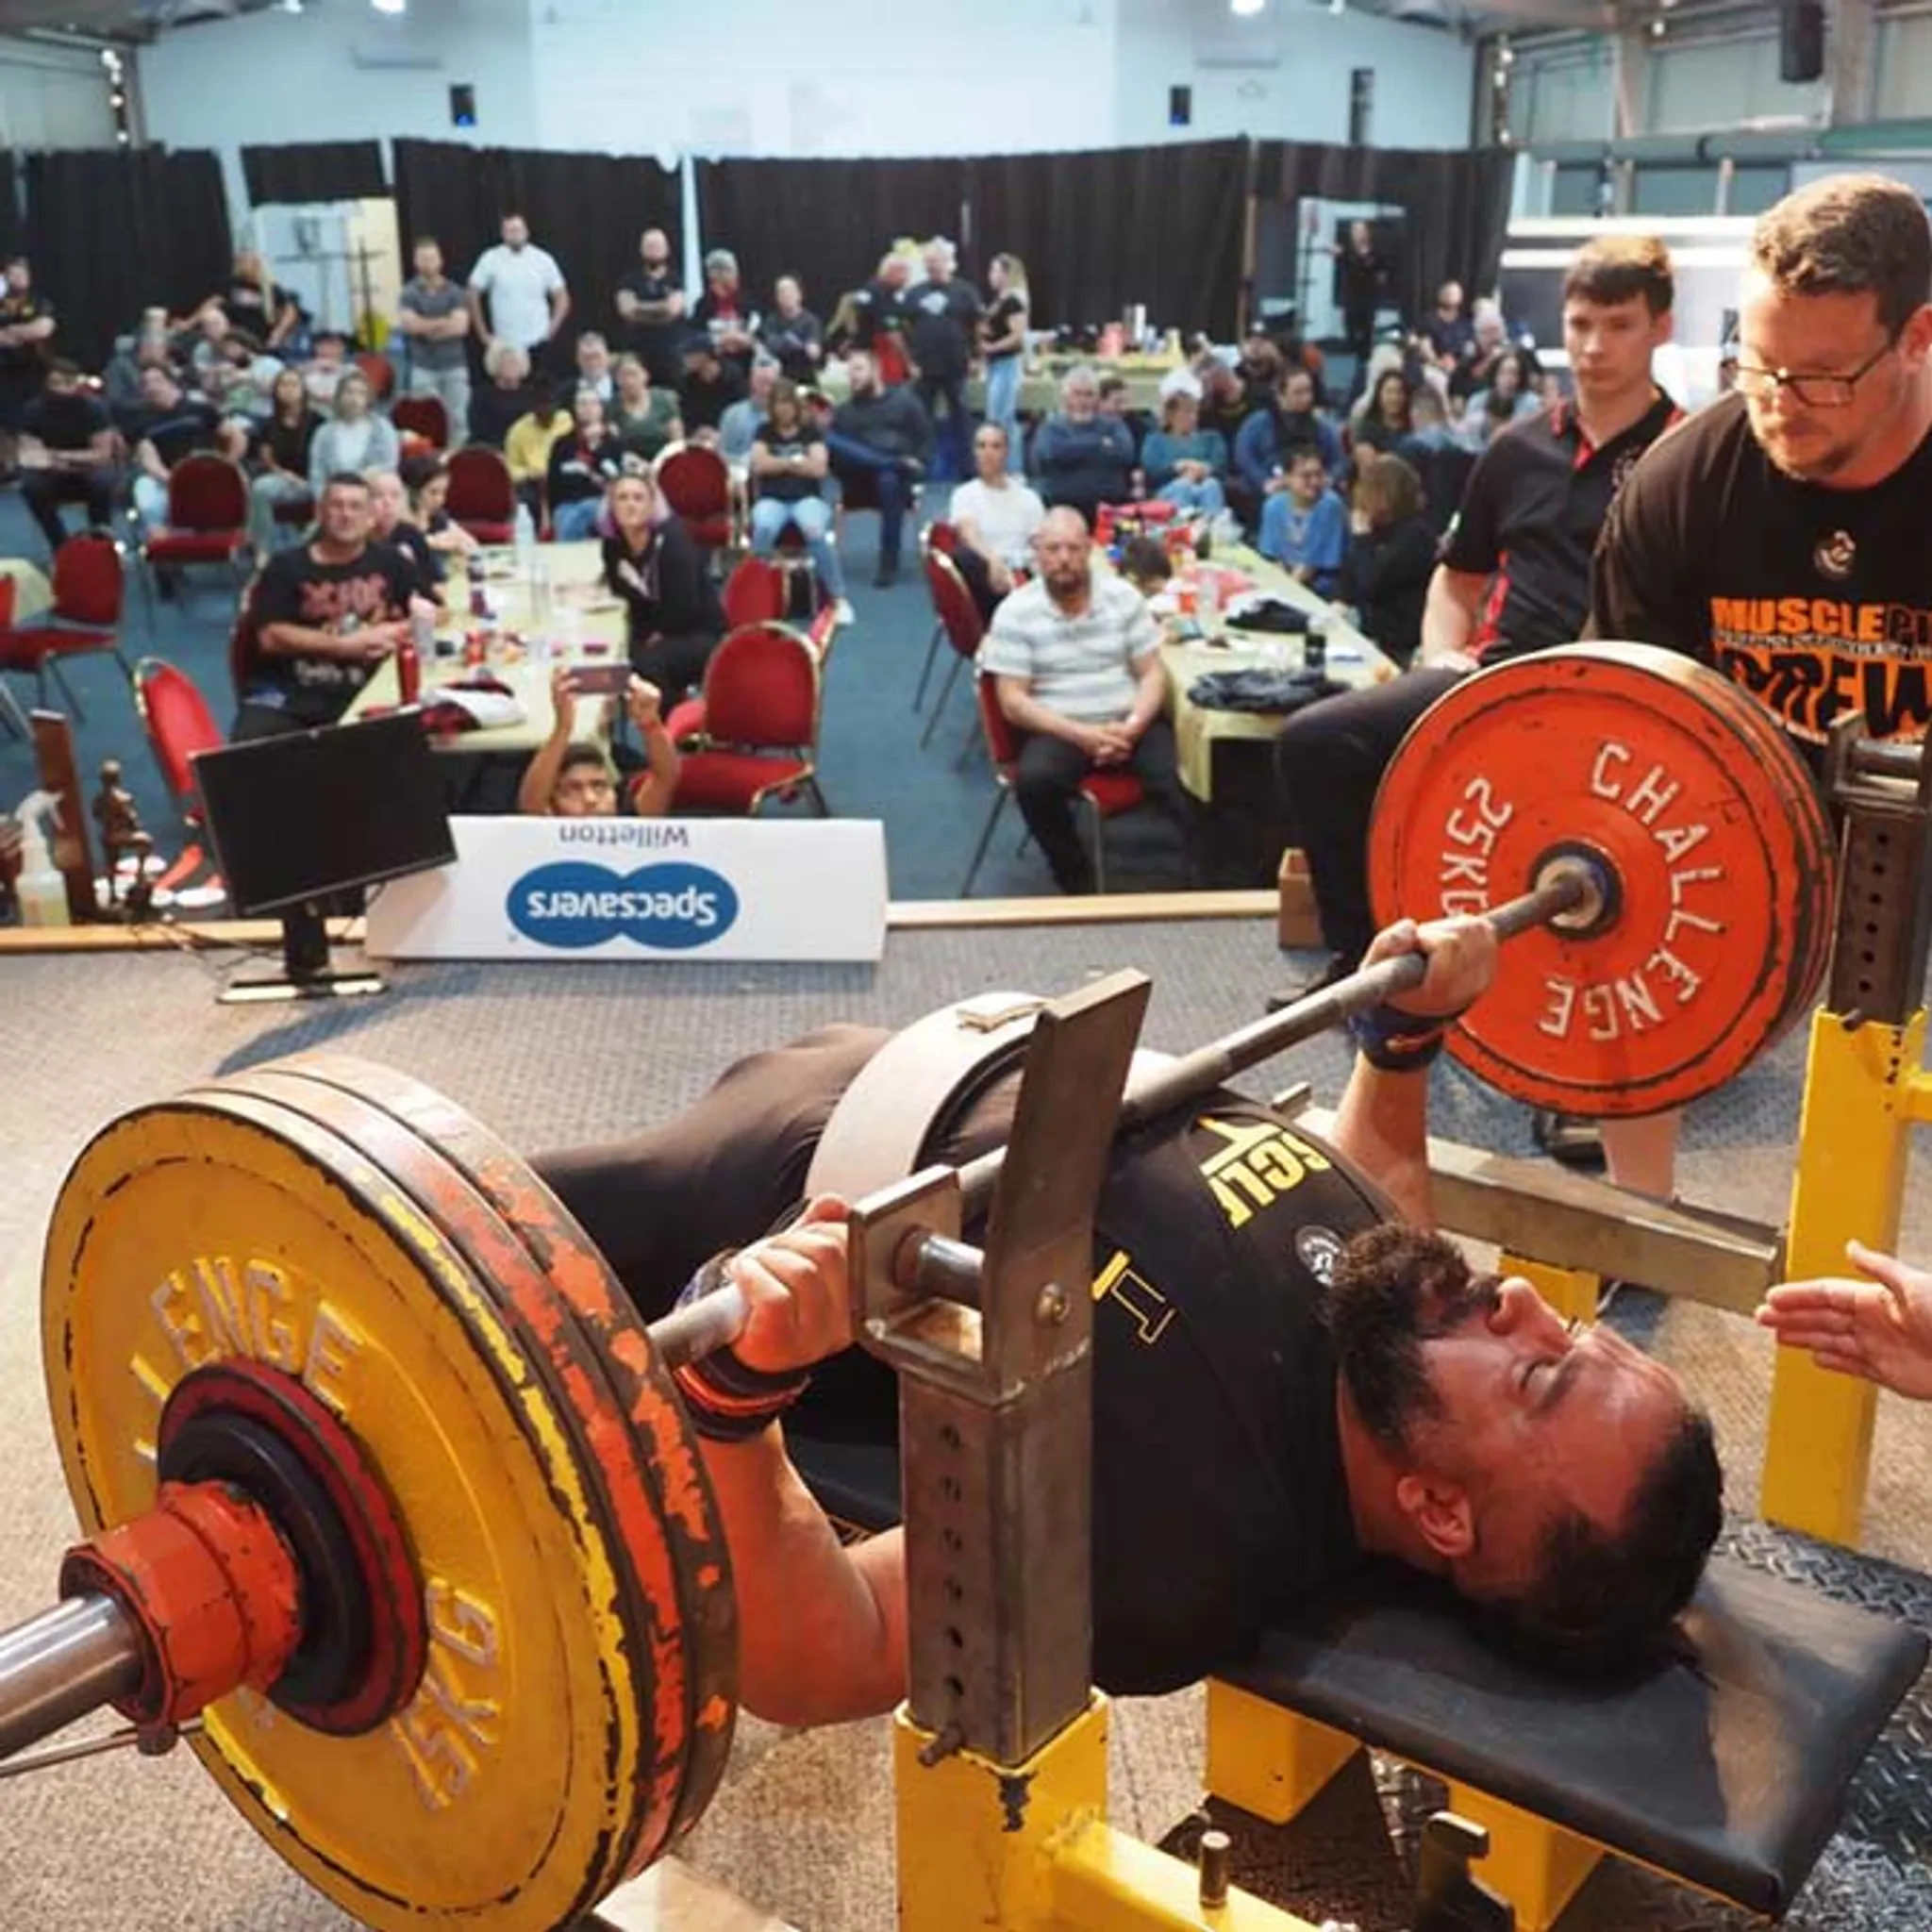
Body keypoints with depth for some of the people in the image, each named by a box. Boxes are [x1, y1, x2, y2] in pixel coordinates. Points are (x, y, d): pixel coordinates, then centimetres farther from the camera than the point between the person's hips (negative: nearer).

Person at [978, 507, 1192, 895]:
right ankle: (1080, 883, -15)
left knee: (1186, 775, -27)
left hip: (1129, 723, 2)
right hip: (1059, 729, -1)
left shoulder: (1124, 597, 5)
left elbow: (1152, 673, 5)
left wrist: (1131, 727, -16)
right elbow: (1013, 701, -7)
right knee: (1034, 780, -34)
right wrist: (1080, 734, -20)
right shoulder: (1014, 613, -3)